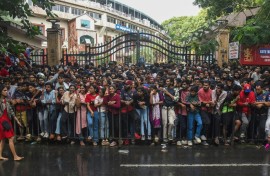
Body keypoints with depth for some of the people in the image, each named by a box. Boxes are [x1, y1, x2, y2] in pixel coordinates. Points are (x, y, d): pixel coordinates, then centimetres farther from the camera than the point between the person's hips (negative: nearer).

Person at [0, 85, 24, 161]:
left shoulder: (6, 100, 9)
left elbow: (11, 111, 12)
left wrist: (17, 120, 12)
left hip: (7, 120, 8)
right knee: (11, 138, -9)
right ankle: (15, 156, -5)